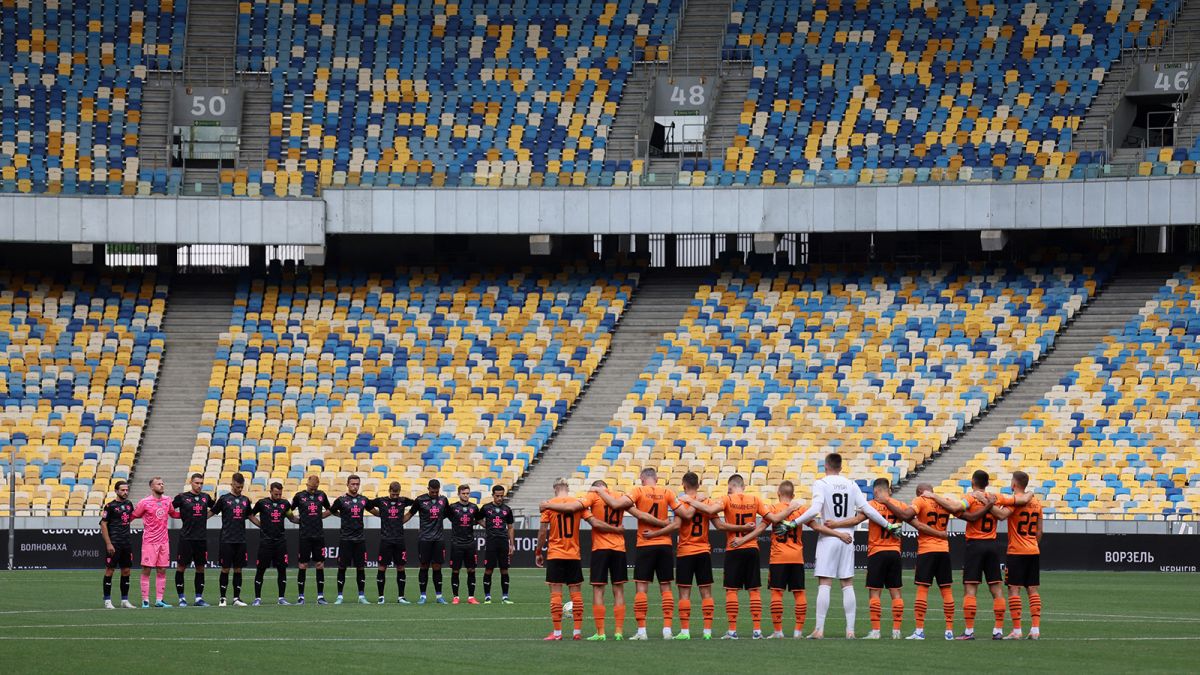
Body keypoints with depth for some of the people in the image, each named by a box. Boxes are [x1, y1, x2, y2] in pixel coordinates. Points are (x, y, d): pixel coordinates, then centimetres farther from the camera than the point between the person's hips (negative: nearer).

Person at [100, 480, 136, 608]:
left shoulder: (129, 504, 11)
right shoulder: (110, 506, -8)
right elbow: (103, 524, -10)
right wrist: (108, 544, -15)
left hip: (127, 543, 7)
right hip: (114, 543, -7)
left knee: (126, 571, 9)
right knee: (110, 570, -3)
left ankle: (124, 600, 16)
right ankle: (107, 601, 2)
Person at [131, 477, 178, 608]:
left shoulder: (167, 500, 8)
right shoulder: (145, 502, -7)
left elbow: (173, 514, 23)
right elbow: (133, 516, -1)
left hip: (164, 541, 5)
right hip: (149, 541, -5)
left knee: (162, 571, 5)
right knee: (146, 571, -3)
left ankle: (159, 600, 10)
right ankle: (145, 601, 1)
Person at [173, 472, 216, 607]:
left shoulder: (205, 497, 10)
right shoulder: (182, 497, -2)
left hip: (201, 538, 4)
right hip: (186, 538, -4)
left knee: (200, 568, 6)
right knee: (181, 567, -1)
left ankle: (199, 598, 12)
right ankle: (181, 598, 6)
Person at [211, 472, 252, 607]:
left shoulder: (245, 500, 10)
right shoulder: (224, 499, -2)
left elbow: (250, 515, 22)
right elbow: (212, 512, 1)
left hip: (241, 540, 4)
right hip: (227, 540, -4)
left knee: (238, 569, 5)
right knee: (225, 569, -1)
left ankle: (237, 598, 10)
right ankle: (222, 598, 5)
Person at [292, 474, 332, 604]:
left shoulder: (321, 495, 7)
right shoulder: (299, 496, -1)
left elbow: (328, 510, 20)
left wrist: (319, 516, 7)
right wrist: (299, 519, -1)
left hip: (319, 535, 2)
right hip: (304, 535, -2)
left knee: (320, 565, 2)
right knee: (302, 566, -1)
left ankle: (320, 596, 8)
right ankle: (301, 596, 6)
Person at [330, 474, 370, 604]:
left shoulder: (363, 500, 9)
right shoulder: (341, 500, -2)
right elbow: (330, 511, 8)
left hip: (360, 538, 3)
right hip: (345, 538, -3)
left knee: (361, 568, 5)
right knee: (342, 568, 0)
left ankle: (361, 596, 11)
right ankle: (339, 597, 6)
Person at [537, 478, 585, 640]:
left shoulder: (549, 505, -4)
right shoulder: (578, 503, 0)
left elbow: (542, 531, -4)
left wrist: (538, 552, 6)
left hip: (555, 555, -2)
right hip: (574, 555, 2)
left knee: (556, 593, 0)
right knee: (576, 593, 7)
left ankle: (557, 632, -3)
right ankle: (577, 631, 5)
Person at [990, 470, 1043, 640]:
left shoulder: (1014, 500, -10)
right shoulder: (1036, 502, 12)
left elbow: (1002, 515, -29)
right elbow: (1039, 531, 15)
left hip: (1016, 551, -6)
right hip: (1034, 552, 6)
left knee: (1014, 589, -4)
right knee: (1032, 590, 8)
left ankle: (1016, 630, -9)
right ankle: (1035, 629, 3)